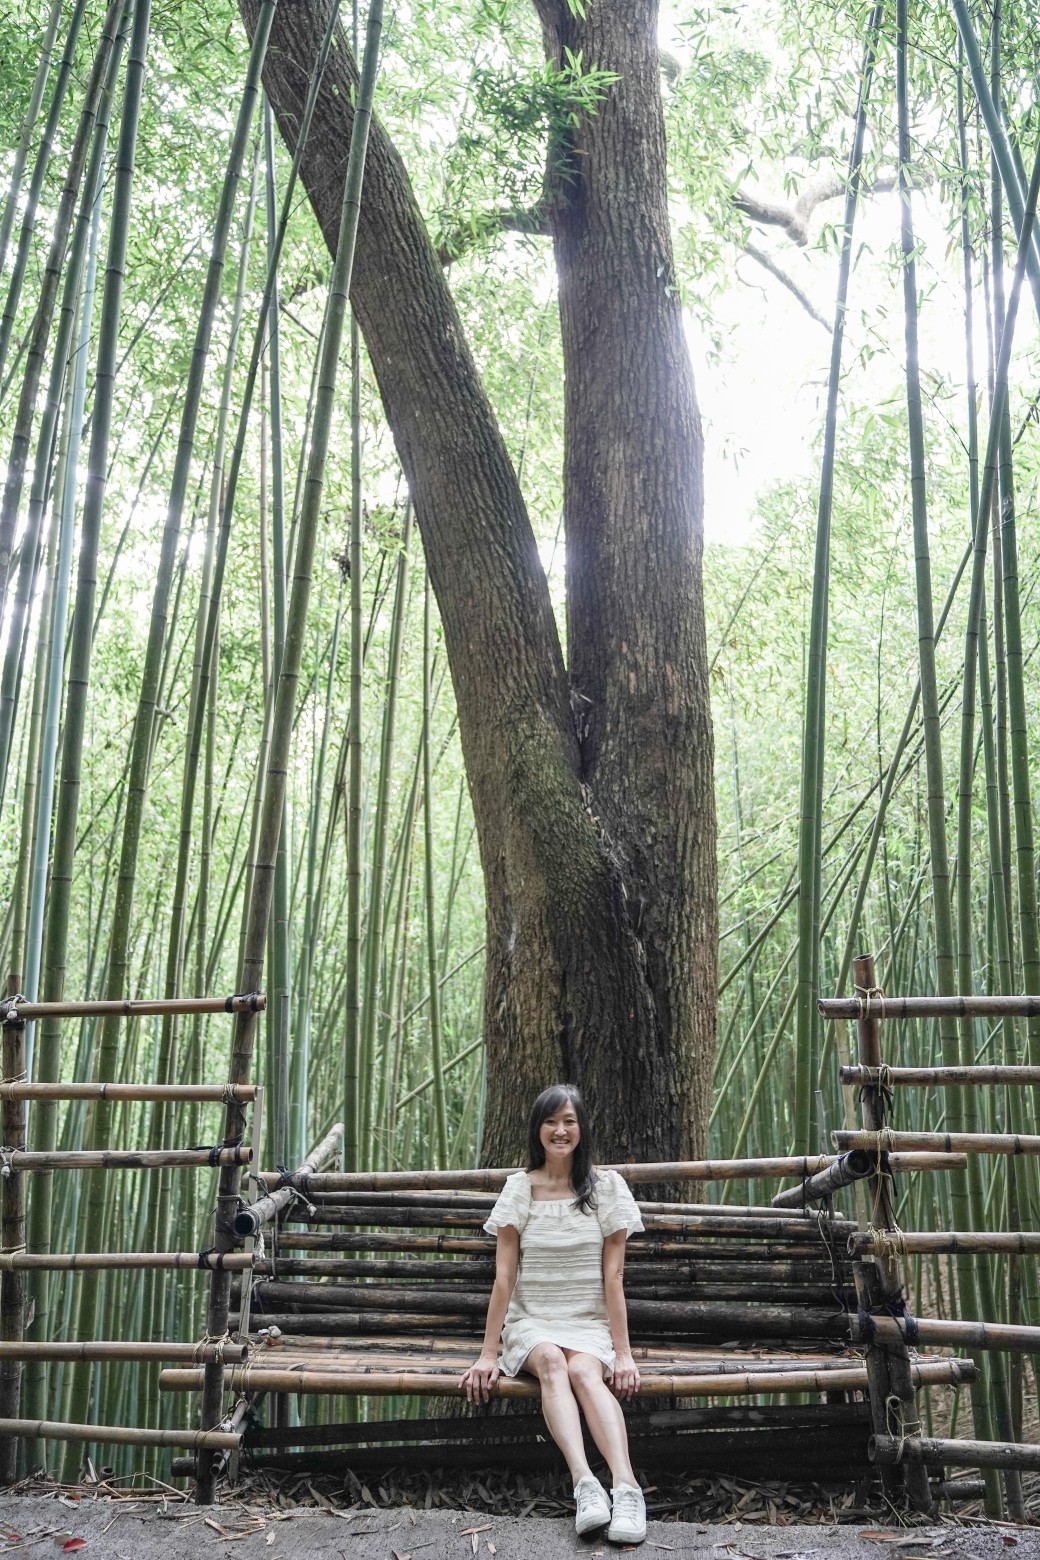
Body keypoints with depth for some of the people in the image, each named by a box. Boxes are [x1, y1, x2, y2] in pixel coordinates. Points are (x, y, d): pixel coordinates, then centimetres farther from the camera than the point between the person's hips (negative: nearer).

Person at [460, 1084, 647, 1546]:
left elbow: (613, 1276, -1)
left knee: (583, 1370, -33)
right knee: (551, 1360, -34)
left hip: (590, 1325, 0)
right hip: (531, 1322, 0)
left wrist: (623, 1352, -8)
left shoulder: (606, 1186, 1)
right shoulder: (519, 1188, 2)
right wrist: (488, 1353, -7)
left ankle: (626, 1485, -49)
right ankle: (584, 1482, -49)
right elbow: (504, 1276, -1)